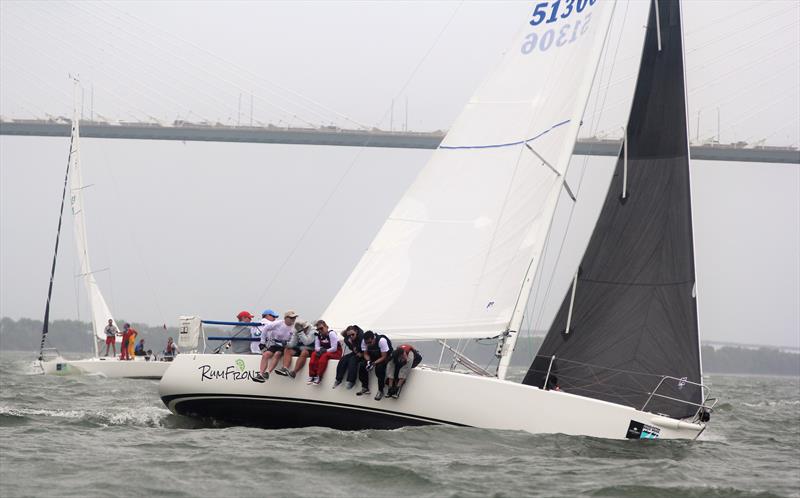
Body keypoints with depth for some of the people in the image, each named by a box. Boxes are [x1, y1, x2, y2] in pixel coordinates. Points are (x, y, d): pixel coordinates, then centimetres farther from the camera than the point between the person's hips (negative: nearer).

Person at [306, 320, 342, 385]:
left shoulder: (331, 333, -17)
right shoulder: (319, 335, 4)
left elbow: (334, 348, -20)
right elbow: (316, 347, 3)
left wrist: (325, 351, -25)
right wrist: (320, 350, -19)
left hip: (336, 353, -7)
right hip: (325, 351, 7)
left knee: (324, 355, -35)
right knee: (314, 354, -20)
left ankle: (319, 377, -37)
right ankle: (312, 376, -26)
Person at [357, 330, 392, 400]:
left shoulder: (382, 341, -30)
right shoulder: (364, 342, -16)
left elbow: (384, 357, -25)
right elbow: (366, 354, -4)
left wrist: (374, 363, -37)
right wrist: (368, 361, -25)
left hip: (385, 357, -5)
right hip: (372, 357, 5)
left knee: (379, 367, -34)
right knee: (361, 365, -20)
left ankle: (380, 391, -24)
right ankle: (365, 388, -7)